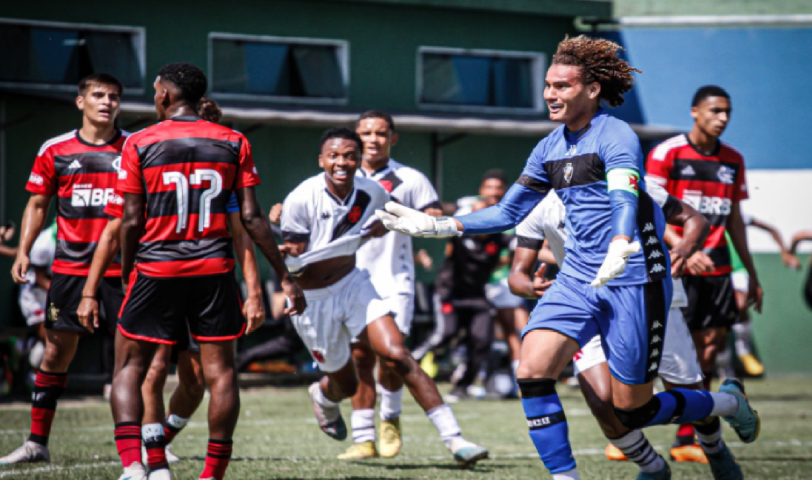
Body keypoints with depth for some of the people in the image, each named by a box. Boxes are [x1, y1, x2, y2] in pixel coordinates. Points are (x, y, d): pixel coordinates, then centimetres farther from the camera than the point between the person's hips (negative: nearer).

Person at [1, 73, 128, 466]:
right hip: (70, 267, 1)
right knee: (56, 352, 1)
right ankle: (37, 442, 9)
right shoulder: (55, 150, 5)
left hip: (122, 267, -1)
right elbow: (38, 203, 11)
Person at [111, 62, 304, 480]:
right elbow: (251, 217, 0)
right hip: (214, 270, 1)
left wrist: (127, 275, 9)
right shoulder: (233, 143, 4)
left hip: (156, 270, -1)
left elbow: (132, 221, -3)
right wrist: (284, 277, 4)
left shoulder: (139, 145, -1)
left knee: (129, 368, 6)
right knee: (220, 371, 7)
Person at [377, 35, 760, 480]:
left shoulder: (616, 136, -13)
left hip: (633, 280, -6)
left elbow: (625, 200, -30)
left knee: (632, 410, 1)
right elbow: (509, 211, 18)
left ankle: (730, 402, 28)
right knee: (532, 372, -17)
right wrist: (437, 225, 9)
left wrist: (619, 249, -50)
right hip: (577, 278, 6)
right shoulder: (550, 148, 9)